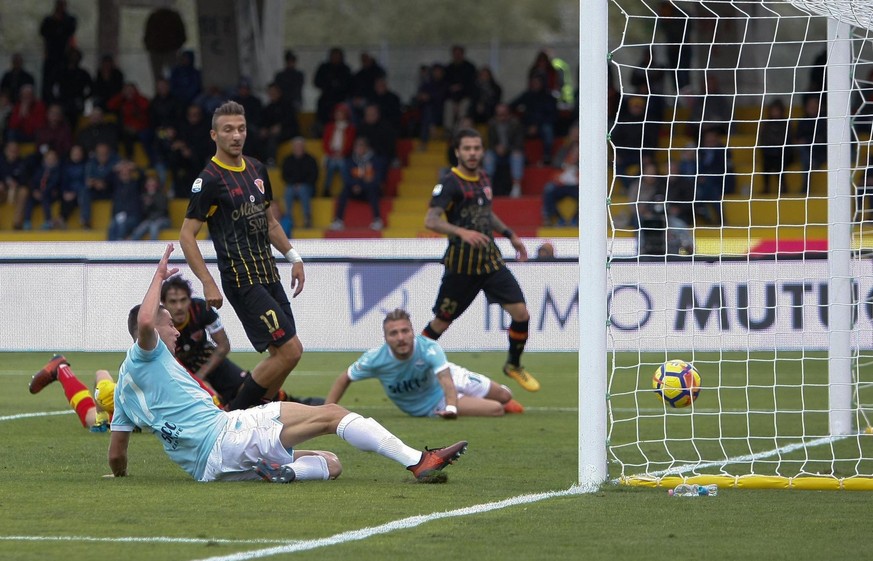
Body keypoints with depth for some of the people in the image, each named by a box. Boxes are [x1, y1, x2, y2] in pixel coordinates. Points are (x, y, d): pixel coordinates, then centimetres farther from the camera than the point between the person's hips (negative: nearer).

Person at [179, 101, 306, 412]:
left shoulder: (256, 169, 12)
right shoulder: (210, 179, -12)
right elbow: (186, 235, -12)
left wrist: (293, 257, 16)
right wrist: (208, 283, -18)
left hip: (268, 275, 8)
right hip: (242, 280, -8)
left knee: (283, 354, 7)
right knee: (290, 350, -14)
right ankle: (232, 413, -5)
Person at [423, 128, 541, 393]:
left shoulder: (483, 179, 9)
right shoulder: (450, 183, -14)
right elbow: (431, 220, -25)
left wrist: (510, 234, 24)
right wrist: (462, 232, -39)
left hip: (490, 259, 6)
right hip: (461, 264, -6)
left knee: (521, 314, -4)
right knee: (441, 322, 4)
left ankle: (513, 366, 18)